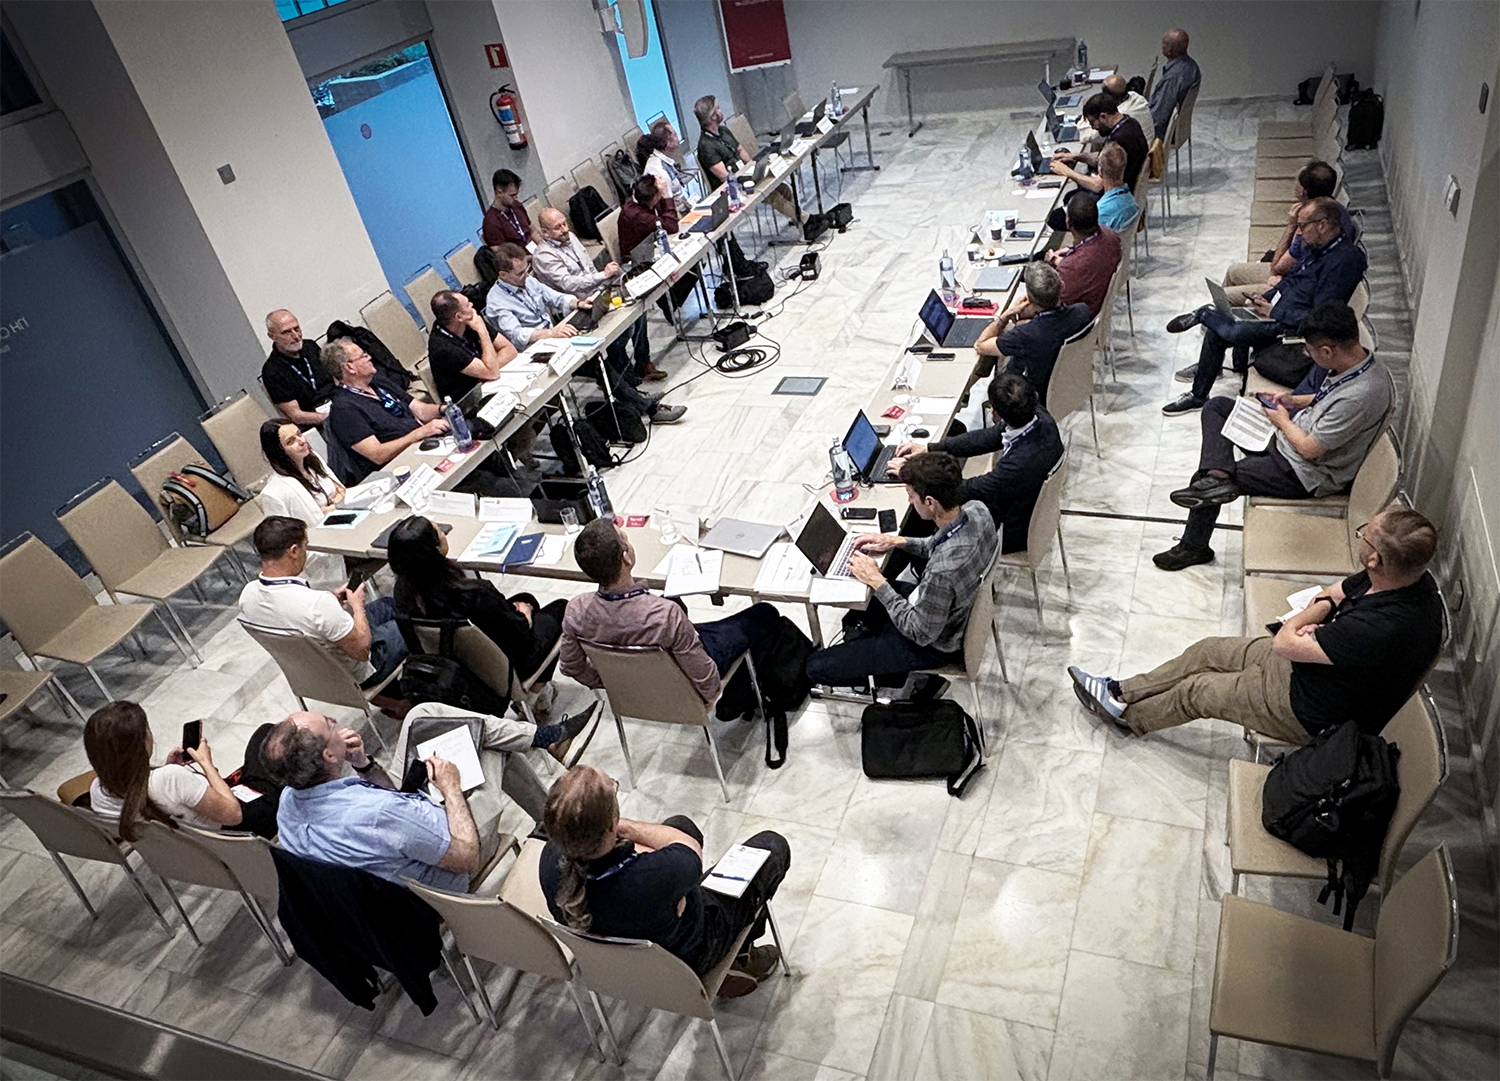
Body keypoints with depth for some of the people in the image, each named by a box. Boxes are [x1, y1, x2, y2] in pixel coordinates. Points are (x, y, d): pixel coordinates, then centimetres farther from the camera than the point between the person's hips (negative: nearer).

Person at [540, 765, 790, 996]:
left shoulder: (552, 861, -29)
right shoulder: (651, 878, -46)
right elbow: (692, 848, -22)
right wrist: (628, 827, -17)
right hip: (689, 957, -5)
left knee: (680, 823, 25)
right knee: (773, 845, 12)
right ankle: (741, 958, 34)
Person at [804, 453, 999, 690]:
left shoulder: (943, 572, -43)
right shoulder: (977, 510, -18)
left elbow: (921, 634, -26)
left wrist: (876, 581, -21)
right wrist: (897, 541, -3)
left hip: (934, 644, -9)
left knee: (817, 667, -5)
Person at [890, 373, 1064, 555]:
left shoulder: (1022, 462, -40)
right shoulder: (1037, 415, -16)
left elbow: (969, 491, -27)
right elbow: (988, 437, 1)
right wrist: (928, 449, 1)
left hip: (1009, 531, -8)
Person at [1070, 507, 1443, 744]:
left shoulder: (1383, 628, -41)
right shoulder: (1410, 579, -13)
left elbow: (1283, 643, -30)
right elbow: (1332, 592, 5)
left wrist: (1306, 619, -11)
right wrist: (1321, 609, -16)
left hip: (1312, 713, -8)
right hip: (1310, 661, 8)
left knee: (1196, 690, 4)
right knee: (1208, 650, 12)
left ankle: (1129, 716, 33)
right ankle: (1121, 691, 28)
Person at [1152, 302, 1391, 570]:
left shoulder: (1360, 396, -33)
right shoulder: (1359, 357, -6)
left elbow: (1311, 449, -25)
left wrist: (1283, 421, -9)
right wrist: (1294, 401, 2)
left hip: (1305, 475, -10)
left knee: (1207, 477, -6)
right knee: (1216, 407, 2)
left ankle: (1194, 547, 8)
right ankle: (1219, 475, -13)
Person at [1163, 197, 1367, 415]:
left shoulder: (1344, 260, -19)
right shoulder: (1318, 249, 11)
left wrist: (1274, 311, -16)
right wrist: (1264, 299, 6)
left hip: (1293, 328, -10)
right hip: (1277, 312, 10)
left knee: (1237, 332, -32)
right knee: (1215, 333, 2)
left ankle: (1204, 315, -1)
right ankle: (1198, 396, 12)